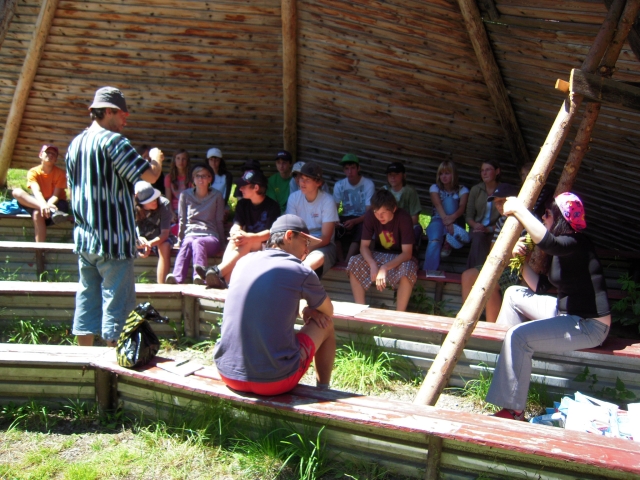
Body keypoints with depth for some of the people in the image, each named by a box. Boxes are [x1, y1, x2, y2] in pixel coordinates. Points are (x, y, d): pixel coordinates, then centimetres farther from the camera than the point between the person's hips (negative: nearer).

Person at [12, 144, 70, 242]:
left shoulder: (60, 173, -7)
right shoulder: (33, 172, -4)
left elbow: (56, 195, -16)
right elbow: (36, 191, -23)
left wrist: (48, 205, -41)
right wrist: (43, 204, -47)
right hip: (38, 202, 3)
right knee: (17, 192, -28)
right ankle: (52, 211, -48)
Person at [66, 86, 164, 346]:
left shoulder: (75, 144, 13)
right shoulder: (113, 141, -13)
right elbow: (149, 175, -17)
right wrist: (156, 158, 4)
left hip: (84, 238, 8)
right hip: (113, 239, -8)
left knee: (87, 301, 13)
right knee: (117, 302, -2)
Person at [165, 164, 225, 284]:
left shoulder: (216, 196, 10)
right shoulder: (185, 195, 13)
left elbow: (219, 221, 12)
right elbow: (182, 220, 15)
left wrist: (221, 242, 9)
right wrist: (180, 239, 10)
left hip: (210, 237, -1)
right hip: (190, 234, 1)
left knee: (197, 242, -38)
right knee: (188, 242, -37)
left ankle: (200, 277, -60)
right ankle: (177, 278, -58)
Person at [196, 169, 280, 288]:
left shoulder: (272, 206, -6)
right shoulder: (242, 204, 11)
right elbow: (236, 227, -1)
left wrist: (249, 237, -34)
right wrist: (237, 233, -28)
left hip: (264, 246, -4)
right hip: (247, 244, 5)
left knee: (246, 243, -36)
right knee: (233, 242, -30)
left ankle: (217, 271, -50)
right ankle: (225, 280, -52)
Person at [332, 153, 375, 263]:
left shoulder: (368, 184, -12)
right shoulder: (339, 185, -1)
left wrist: (354, 221, -32)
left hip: (362, 219, -3)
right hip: (346, 218, 3)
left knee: (360, 229, -38)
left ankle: (347, 263, -35)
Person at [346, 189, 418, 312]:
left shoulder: (404, 218, -24)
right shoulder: (370, 216, -14)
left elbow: (407, 253, -26)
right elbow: (364, 245, -10)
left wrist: (385, 268, -40)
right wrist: (373, 264, -31)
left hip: (400, 258, -3)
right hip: (378, 255, 4)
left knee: (408, 269, -37)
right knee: (354, 262, -23)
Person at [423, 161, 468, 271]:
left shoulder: (462, 190, 8)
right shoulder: (435, 188, 9)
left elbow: (462, 207, -12)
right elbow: (438, 205, -11)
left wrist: (453, 217, -37)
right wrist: (446, 219, -33)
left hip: (455, 222, 1)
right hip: (438, 220, -1)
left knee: (449, 200, -26)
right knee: (435, 241, -37)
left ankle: (448, 243, -28)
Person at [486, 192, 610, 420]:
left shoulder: (577, 243, -19)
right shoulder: (563, 249, 11)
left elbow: (547, 242, -44)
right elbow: (541, 286, 16)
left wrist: (519, 210, -36)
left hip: (589, 326, -11)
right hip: (566, 312, 11)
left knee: (519, 336, -27)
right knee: (514, 294, 18)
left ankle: (513, 410, -20)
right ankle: (500, 351, 25)